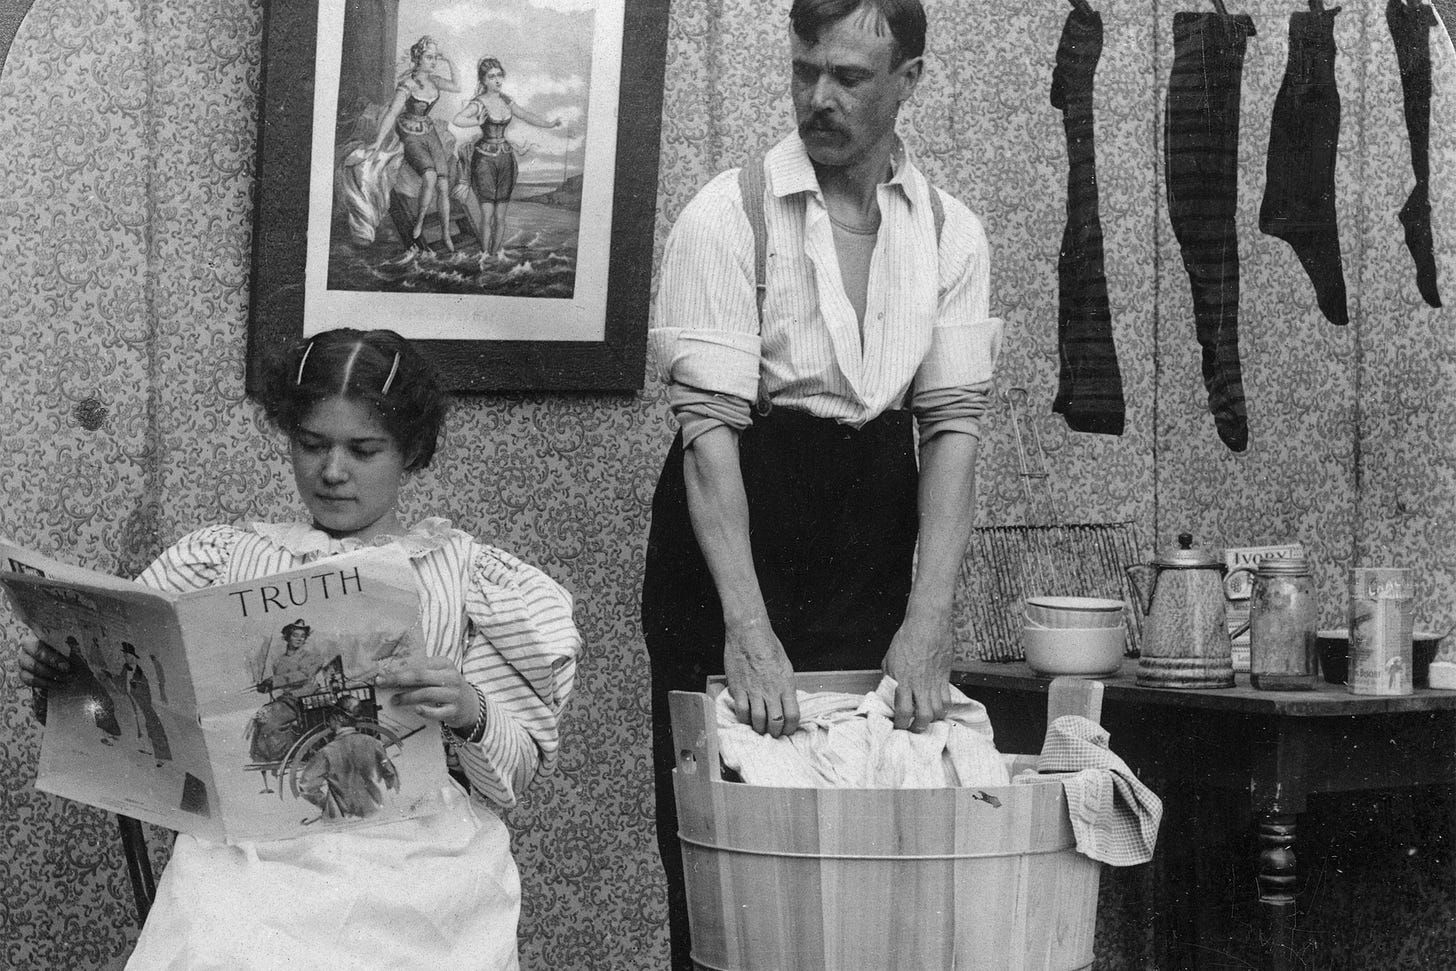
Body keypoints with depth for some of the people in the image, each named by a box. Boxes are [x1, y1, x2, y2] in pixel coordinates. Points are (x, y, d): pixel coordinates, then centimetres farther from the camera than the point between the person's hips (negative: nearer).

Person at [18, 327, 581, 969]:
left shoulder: (469, 572, 15)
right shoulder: (227, 556, 19)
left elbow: (519, 770, 9)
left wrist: (472, 715, -12)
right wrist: (62, 674, -4)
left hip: (413, 848, 0)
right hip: (250, 847, 0)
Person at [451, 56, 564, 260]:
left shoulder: (505, 100, 8)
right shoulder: (478, 103, -12)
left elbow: (527, 115, 18)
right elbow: (457, 120, -29)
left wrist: (549, 124, 3)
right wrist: (481, 121, -18)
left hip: (506, 159, 5)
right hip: (485, 160, -5)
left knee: (500, 216, 6)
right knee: (487, 214, -8)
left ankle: (497, 253, 14)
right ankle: (484, 255, -1)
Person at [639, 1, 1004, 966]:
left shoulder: (952, 234, 1)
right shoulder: (727, 216, -10)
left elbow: (953, 423, -3)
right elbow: (709, 424, -16)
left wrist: (929, 616, -15)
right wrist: (748, 626, -25)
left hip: (870, 556, 3)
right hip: (731, 546, -3)